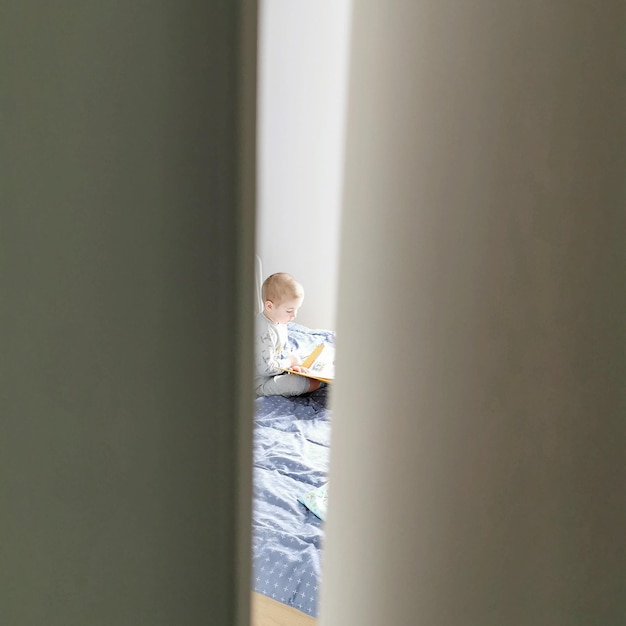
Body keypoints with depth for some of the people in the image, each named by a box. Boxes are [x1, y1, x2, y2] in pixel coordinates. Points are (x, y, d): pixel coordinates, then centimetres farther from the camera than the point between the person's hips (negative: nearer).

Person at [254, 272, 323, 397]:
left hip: (279, 372, 11)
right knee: (315, 383, -23)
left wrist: (292, 365, -1)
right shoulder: (265, 333, -30)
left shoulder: (279, 321, 3)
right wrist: (290, 361, -17)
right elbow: (265, 368, -31)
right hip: (264, 382, -11)